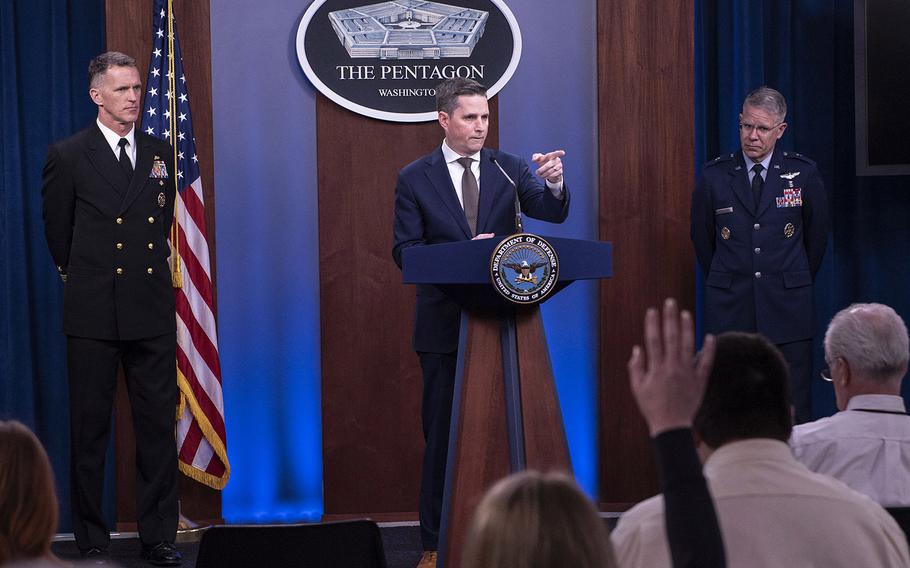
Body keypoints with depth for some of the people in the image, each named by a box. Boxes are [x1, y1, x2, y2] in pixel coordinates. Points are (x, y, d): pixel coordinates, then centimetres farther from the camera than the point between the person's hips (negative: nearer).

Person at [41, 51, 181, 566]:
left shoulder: (160, 154, 10)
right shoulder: (68, 156, -1)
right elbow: (57, 231, 8)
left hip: (152, 310, 3)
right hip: (94, 313, -3)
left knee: (159, 424, 3)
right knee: (90, 427, 3)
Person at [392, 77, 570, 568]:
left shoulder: (509, 169, 5)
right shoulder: (414, 179, 0)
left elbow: (552, 214, -8)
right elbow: (405, 251, -4)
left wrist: (553, 184, -30)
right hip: (445, 323, -1)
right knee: (442, 432, 4)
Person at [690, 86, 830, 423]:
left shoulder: (802, 173, 1)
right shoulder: (714, 175, 2)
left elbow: (817, 233, 14)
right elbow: (702, 237, 14)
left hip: (787, 307, 0)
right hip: (729, 309, 1)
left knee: (794, 413, -2)